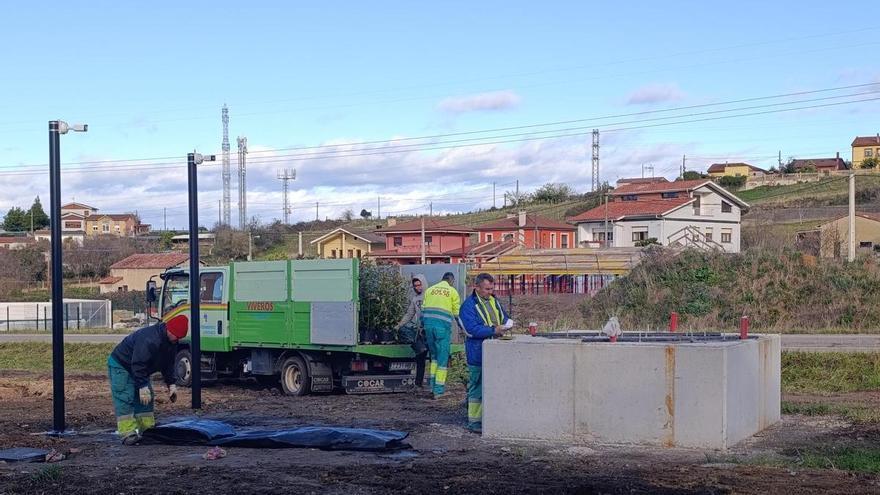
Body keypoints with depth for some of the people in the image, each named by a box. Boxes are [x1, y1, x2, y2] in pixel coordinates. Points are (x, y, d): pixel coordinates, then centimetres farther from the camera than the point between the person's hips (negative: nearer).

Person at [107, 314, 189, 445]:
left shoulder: (171, 342, -5)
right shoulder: (149, 340, -36)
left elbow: (168, 364, 8)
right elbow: (138, 365, -36)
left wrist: (171, 385, 1)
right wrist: (143, 387, -36)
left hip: (139, 369, 10)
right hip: (120, 365, -10)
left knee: (147, 398, 7)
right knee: (125, 399, -17)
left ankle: (147, 429, 11)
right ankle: (128, 433, -20)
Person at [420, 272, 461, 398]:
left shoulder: (430, 289, 15)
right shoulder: (453, 291, 5)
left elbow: (423, 309, 11)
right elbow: (457, 313, 3)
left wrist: (422, 326, 19)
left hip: (428, 323, 4)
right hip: (443, 325, -4)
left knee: (434, 355, 20)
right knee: (442, 358, 3)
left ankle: (432, 385, 16)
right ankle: (438, 390, 2)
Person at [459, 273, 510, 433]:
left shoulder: (494, 301, 14)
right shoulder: (469, 305, -11)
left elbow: (505, 318, 23)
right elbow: (473, 329, -20)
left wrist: (507, 324, -1)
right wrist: (494, 330, -25)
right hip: (478, 354, -8)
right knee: (477, 388, -2)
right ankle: (474, 421, 4)